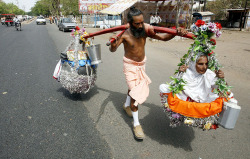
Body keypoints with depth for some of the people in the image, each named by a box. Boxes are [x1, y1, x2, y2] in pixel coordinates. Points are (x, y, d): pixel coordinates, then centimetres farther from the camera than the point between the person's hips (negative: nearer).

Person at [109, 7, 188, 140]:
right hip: (130, 65, -5)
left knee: (135, 86, 23)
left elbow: (163, 37, -14)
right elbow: (112, 50, -31)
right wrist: (113, 43, -54)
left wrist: (176, 33, -31)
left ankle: (127, 105, 51)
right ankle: (136, 124, 2)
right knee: (135, 92, -12)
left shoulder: (146, 29, -15)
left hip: (141, 64, 5)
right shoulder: (124, 34, -25)